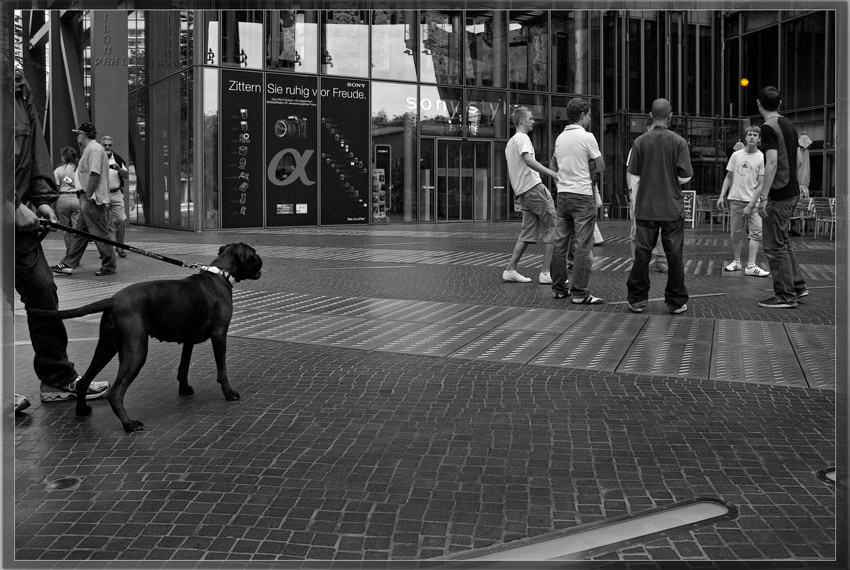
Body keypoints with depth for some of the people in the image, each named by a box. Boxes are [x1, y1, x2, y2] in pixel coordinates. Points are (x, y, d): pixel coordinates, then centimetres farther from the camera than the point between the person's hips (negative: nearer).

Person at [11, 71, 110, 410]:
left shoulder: (21, 91, 11)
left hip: (19, 216, 7)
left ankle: (58, 379, 16)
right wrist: (13, 206, -20)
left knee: (43, 290, 7)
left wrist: (43, 198, 1)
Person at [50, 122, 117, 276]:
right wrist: (85, 197, 18)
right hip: (88, 200, 11)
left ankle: (109, 266, 2)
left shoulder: (94, 149, -13)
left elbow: (95, 174, -22)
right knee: (79, 233, 11)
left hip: (94, 200, -11)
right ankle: (68, 265, 15)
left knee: (100, 234, -5)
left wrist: (88, 196, -21)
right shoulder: (90, 149, 20)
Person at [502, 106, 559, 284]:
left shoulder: (510, 142, 23)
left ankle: (510, 270, 5)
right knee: (552, 229, -4)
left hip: (522, 191, 9)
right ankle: (546, 273, -6)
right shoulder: (522, 138, -7)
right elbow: (529, 160, -24)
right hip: (534, 187, -9)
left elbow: (510, 172, 27)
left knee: (528, 233, 10)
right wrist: (553, 174, -31)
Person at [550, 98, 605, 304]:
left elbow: (552, 165, 23)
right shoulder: (587, 137, -10)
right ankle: (579, 292, -5)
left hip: (563, 193, 7)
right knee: (582, 246, -4)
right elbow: (601, 167, -6)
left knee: (560, 243, 10)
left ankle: (559, 287, 18)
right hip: (582, 194, -7)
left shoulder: (560, 137, 9)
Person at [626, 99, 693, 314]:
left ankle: (637, 299, 11)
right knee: (674, 255, 6)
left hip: (646, 207, 1)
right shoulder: (679, 142, -6)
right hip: (672, 207, -1)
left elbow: (635, 177, -3)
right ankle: (676, 302, 10)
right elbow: (685, 177, -7)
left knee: (642, 253, 7)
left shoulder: (640, 141, -3)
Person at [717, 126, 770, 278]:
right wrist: (722, 196, 5)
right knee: (736, 232, 9)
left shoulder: (762, 158, -4)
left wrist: (750, 205, -13)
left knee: (756, 232, -11)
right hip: (735, 199, 3)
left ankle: (751, 266, -11)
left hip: (752, 201, -3)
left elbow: (761, 185, -7)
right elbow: (728, 177, 15)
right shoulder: (736, 155, 7)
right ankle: (736, 261, 22)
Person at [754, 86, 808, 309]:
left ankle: (786, 296, 2)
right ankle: (798, 286, 24)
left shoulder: (769, 128, -15)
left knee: (775, 246, -2)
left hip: (778, 195, -9)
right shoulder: (789, 125, 12)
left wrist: (763, 197, -22)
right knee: (782, 241, 20)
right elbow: (795, 161, 17)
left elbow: (772, 163, -22)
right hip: (792, 191, 9)